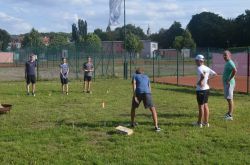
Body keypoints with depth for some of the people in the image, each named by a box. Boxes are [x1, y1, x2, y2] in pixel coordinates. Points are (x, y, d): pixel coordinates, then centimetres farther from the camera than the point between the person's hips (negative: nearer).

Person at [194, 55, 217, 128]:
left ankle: (199, 122, 8)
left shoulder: (199, 68, -17)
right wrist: (207, 78, 12)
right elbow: (215, 74, 15)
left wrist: (200, 81, -21)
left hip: (200, 89, -8)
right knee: (205, 105, 14)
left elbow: (203, 75, -35)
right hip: (207, 88, 8)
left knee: (201, 106, 0)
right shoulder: (207, 68, 9)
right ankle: (206, 122, 19)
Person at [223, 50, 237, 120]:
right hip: (226, 83, 11)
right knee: (228, 98, 17)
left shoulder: (230, 63, -15)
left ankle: (230, 115, -8)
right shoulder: (227, 63, 16)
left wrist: (229, 79, -26)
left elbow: (235, 70, -31)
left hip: (229, 83, -11)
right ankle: (229, 113, 27)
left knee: (230, 99, -9)